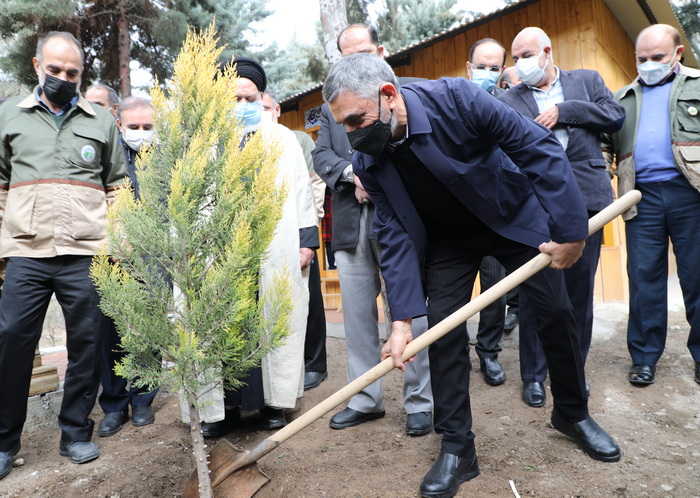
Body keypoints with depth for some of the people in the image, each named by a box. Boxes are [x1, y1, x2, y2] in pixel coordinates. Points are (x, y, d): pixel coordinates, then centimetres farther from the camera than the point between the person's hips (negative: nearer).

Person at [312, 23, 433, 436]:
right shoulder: (331, 108, 19)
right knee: (357, 317, 8)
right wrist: (353, 173, -12)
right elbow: (321, 156, 6)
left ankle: (420, 402, 14)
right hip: (351, 227, 4)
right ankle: (366, 400, 21)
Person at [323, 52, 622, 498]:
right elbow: (396, 235, -16)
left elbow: (539, 148, -24)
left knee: (557, 314, 5)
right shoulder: (368, 161, -18)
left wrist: (570, 228, -25)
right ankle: (457, 448, 8)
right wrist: (402, 318, -22)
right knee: (443, 329, -8)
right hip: (448, 236, 2)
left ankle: (574, 413, 31)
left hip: (516, 214, -1)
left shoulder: (456, 99, -30)